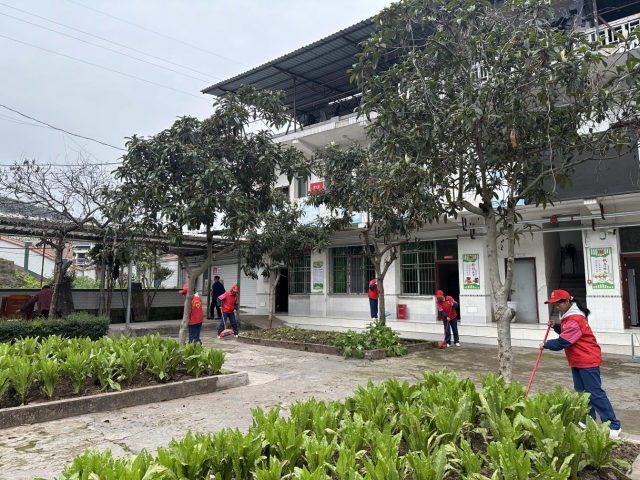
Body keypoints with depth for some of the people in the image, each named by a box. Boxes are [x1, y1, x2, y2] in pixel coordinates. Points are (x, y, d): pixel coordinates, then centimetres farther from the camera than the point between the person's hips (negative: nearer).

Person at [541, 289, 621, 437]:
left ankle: (613, 426, 1)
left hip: (588, 360, -10)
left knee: (595, 393, -7)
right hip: (577, 361, 10)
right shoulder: (568, 316, 8)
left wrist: (545, 345, -11)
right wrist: (555, 326, 0)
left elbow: (562, 342, -26)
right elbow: (566, 333, 17)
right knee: (581, 391, 13)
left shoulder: (575, 320, -25)